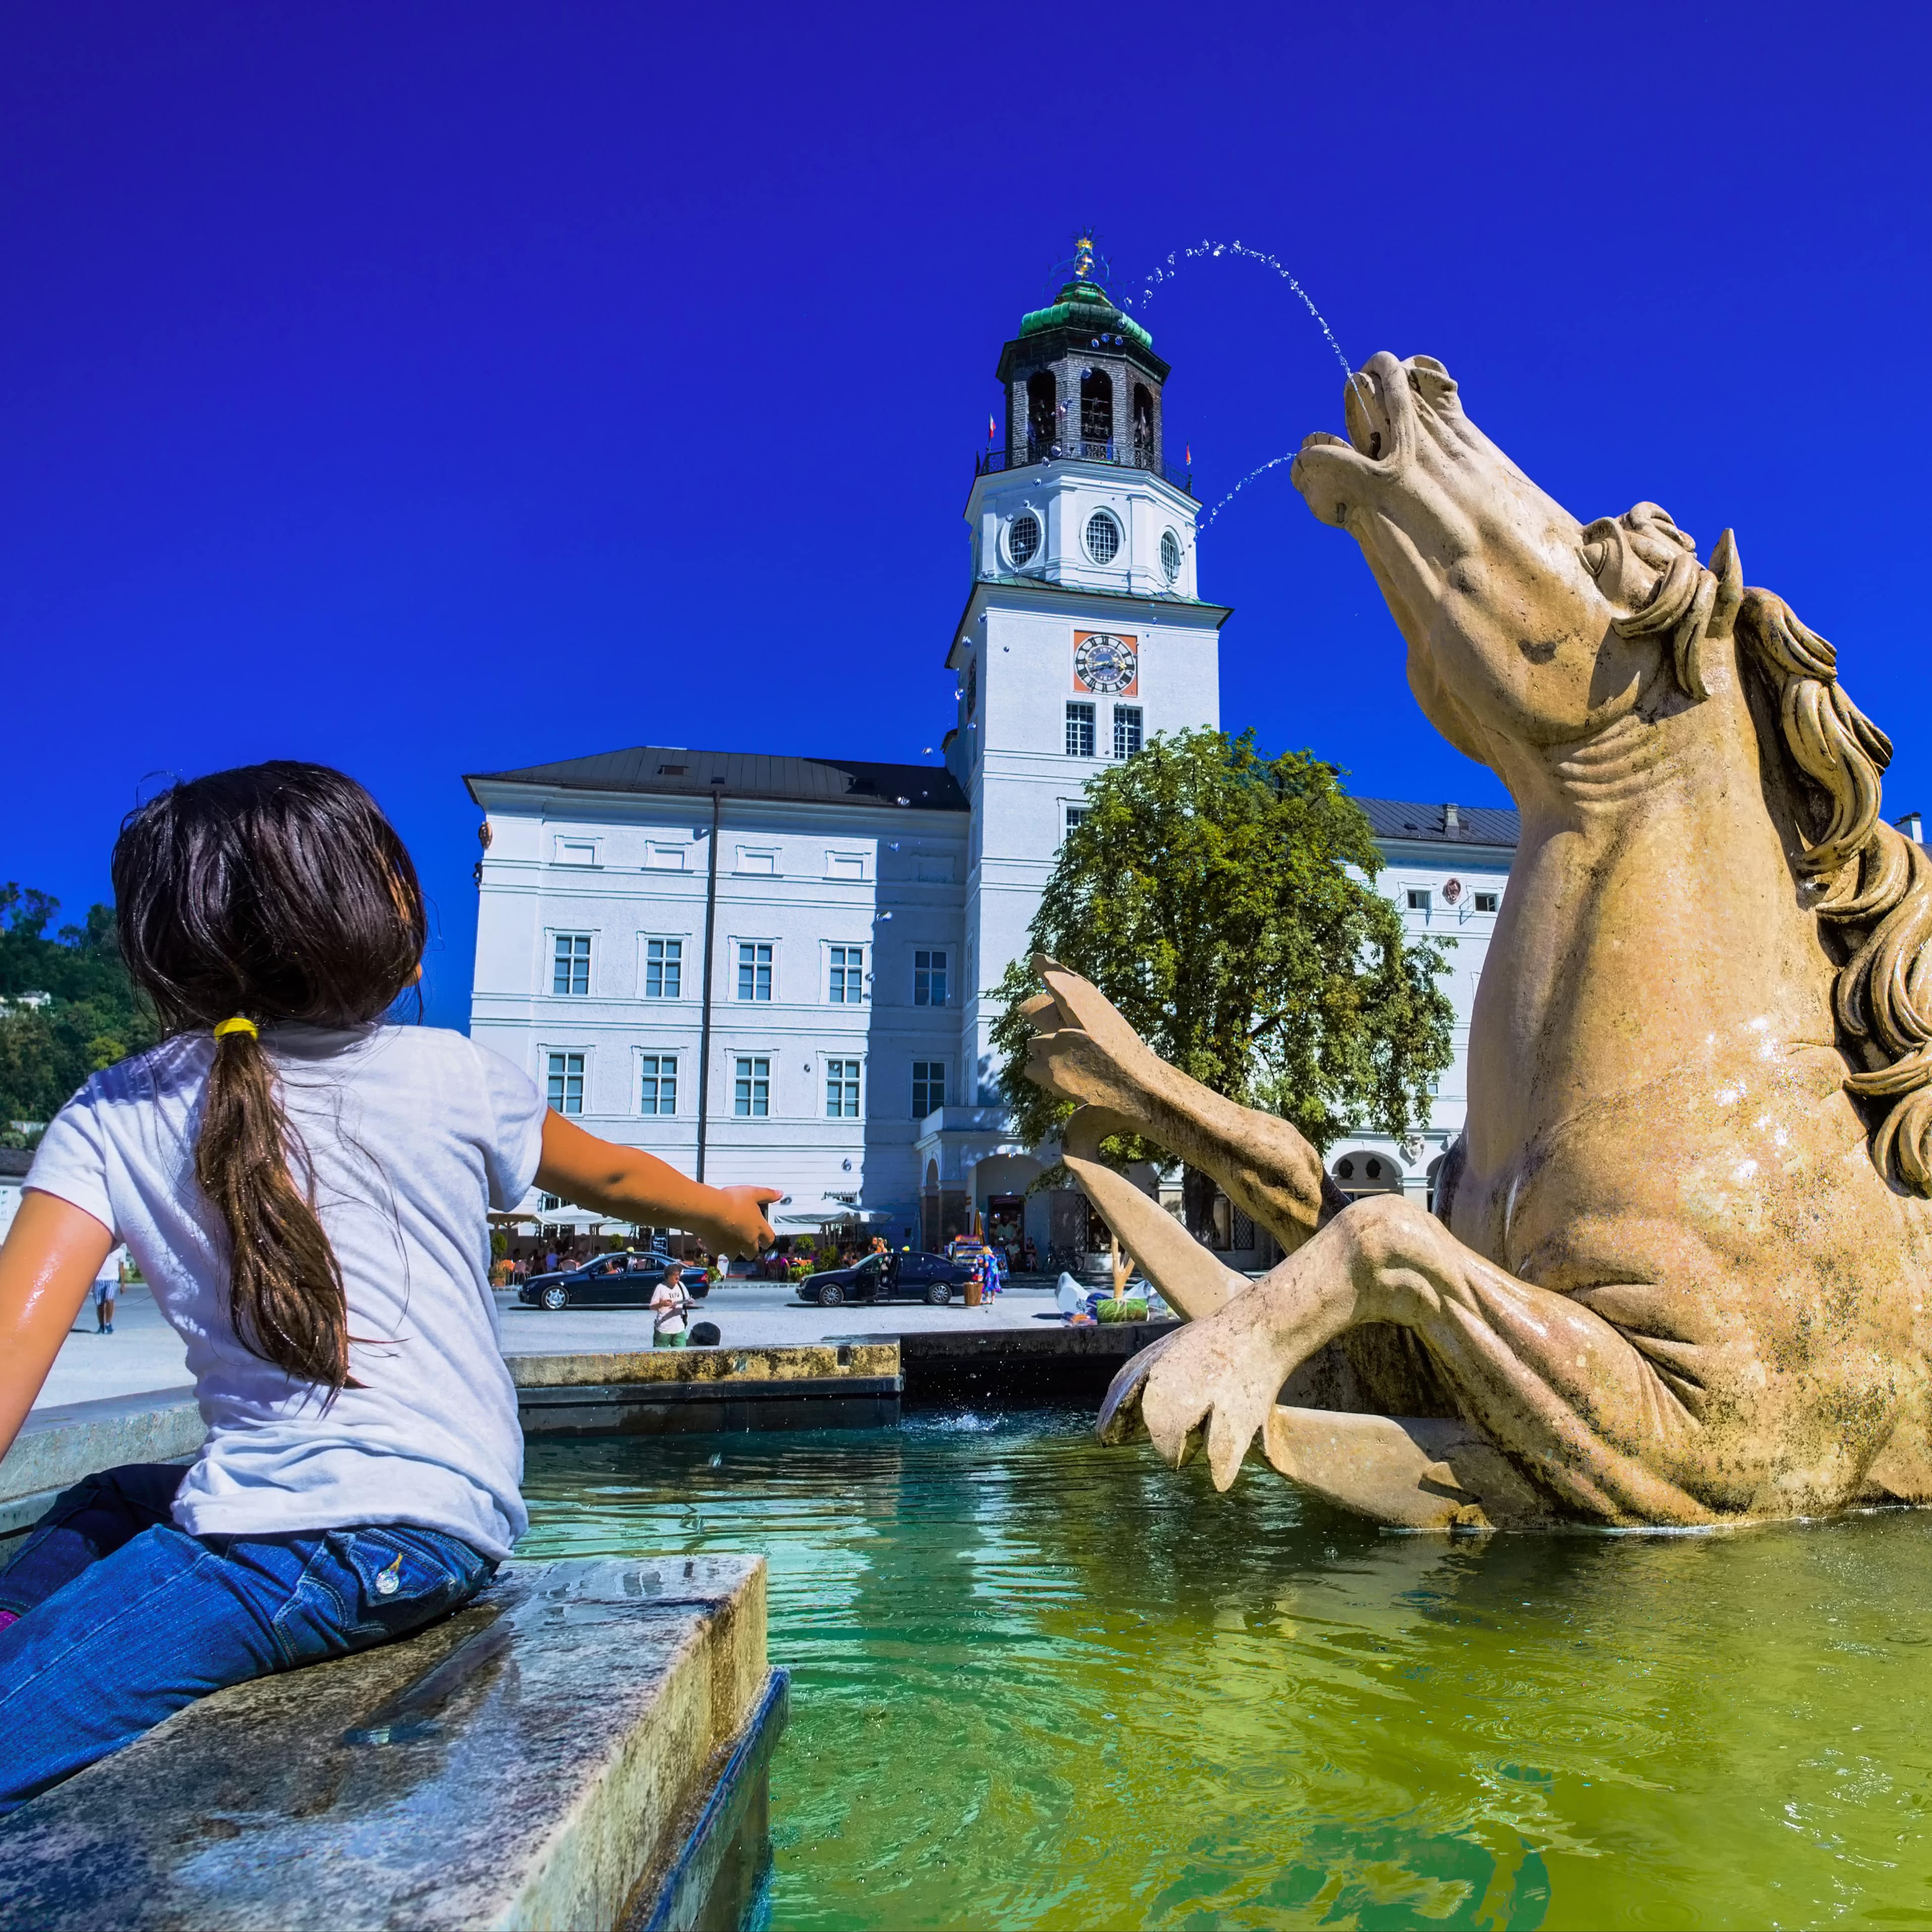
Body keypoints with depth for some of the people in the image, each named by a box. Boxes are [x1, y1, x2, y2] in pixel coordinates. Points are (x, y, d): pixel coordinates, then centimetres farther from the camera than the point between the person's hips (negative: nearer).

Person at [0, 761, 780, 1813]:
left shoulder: (112, 1119, 1)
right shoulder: (451, 1074, 3)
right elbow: (610, 1179, 18)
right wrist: (722, 1211, 36)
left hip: (292, 1547, -3)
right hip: (454, 1521, 4)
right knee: (111, 1500, 23)